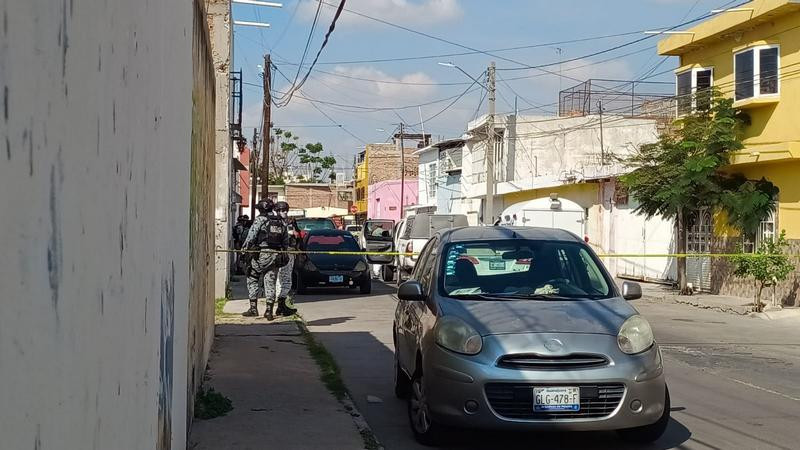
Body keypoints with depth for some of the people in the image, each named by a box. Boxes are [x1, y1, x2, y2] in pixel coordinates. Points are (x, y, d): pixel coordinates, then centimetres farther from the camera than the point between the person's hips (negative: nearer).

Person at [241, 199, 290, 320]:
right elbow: (286, 241, 16)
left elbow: (251, 236, -9)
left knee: (252, 279, 9)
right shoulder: (281, 222, 13)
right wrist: (284, 255, 23)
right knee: (270, 283, 8)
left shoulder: (260, 219, -4)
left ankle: (253, 308, 5)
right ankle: (269, 311, 4)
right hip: (276, 256, 5)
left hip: (261, 255, -5)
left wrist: (244, 248, 0)